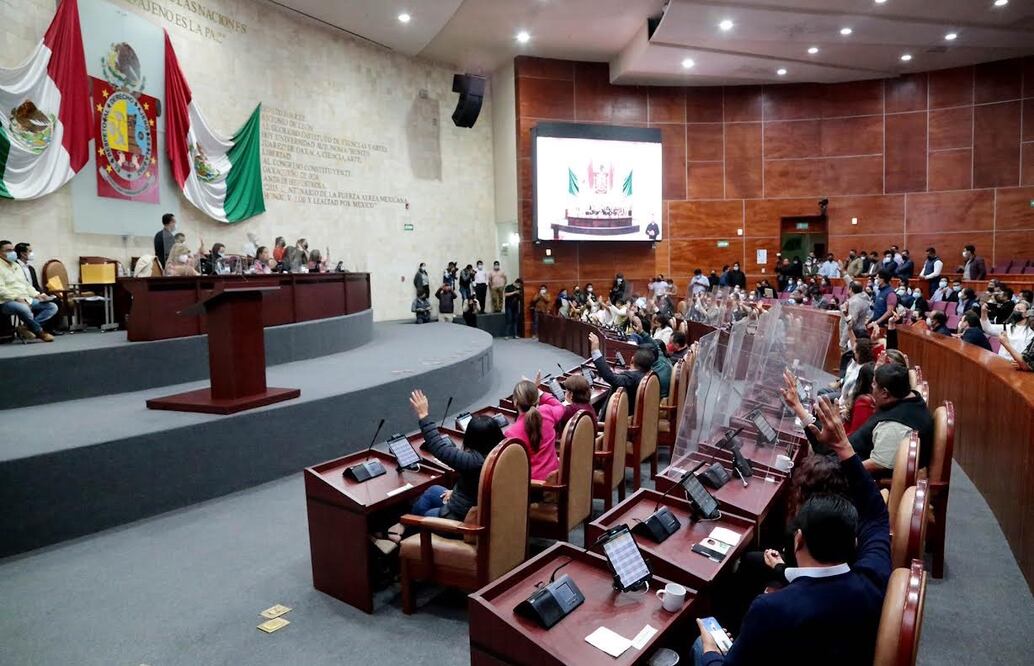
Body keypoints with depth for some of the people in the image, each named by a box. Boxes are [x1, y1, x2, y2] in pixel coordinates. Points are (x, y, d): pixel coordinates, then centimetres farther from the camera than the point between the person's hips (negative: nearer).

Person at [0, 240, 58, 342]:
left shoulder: (16, 266, 22)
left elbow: (26, 285, 25)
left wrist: (37, 295, 8)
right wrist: (17, 298, -24)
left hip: (26, 299, 8)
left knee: (53, 307, -9)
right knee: (24, 309, -40)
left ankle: (26, 327, -18)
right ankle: (40, 332, -17)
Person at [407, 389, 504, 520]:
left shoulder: (475, 461, -37)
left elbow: (439, 448, -31)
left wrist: (423, 415, -24)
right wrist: (455, 491, 9)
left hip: (462, 518, -7)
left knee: (421, 514, 22)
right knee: (433, 491, 28)